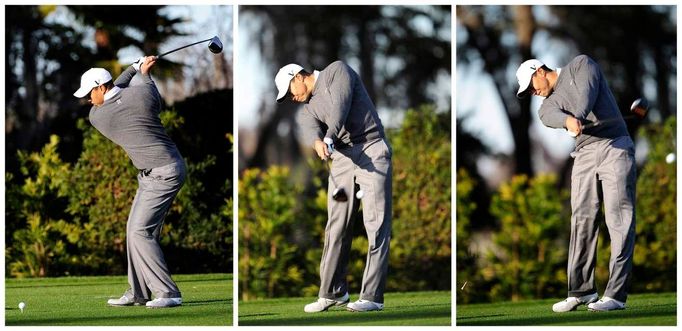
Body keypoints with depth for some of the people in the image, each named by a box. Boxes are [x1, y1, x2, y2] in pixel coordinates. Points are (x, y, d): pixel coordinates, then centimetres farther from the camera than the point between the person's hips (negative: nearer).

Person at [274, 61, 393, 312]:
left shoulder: (337, 71, 3)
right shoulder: (306, 109, 16)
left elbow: (340, 106, -16)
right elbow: (310, 128, -9)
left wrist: (329, 138, -32)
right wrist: (318, 142, -33)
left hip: (371, 151, -6)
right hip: (342, 159, 6)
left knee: (376, 225, -10)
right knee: (336, 227, 3)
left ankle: (372, 296, -14)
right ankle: (333, 292, 12)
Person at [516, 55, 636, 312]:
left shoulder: (581, 65, 11)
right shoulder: (548, 104, 17)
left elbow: (587, 92, -11)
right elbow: (550, 116, -8)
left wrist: (578, 116, -32)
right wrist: (568, 120, -33)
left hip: (615, 147, -5)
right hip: (584, 154, 5)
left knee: (619, 220, -11)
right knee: (582, 220, -3)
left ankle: (616, 293, -16)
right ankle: (581, 291, 3)